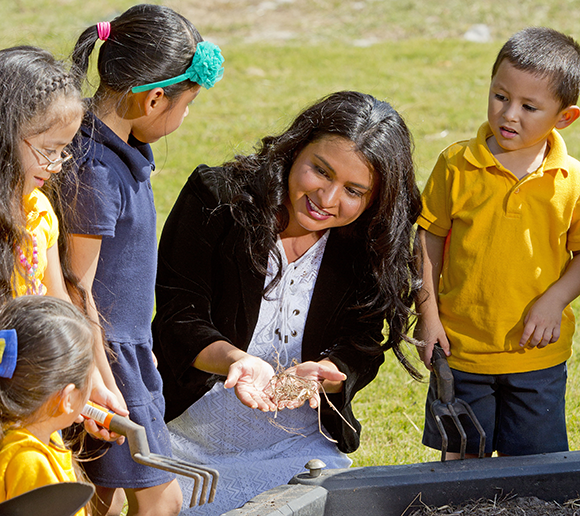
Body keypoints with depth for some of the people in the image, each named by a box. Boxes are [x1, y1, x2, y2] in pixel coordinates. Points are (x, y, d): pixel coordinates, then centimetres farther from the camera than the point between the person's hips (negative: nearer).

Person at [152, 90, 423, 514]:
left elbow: (359, 351, -7)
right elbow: (178, 320, -13)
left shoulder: (370, 246, -4)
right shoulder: (216, 198, -11)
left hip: (298, 446, 2)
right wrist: (236, 360, -33)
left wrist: (314, 374, -29)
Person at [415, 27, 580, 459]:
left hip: (537, 355, 0)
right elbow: (429, 238, 0)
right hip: (460, 347, 0)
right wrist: (428, 315, -4)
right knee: (461, 460, 12)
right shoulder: (456, 166, -8)